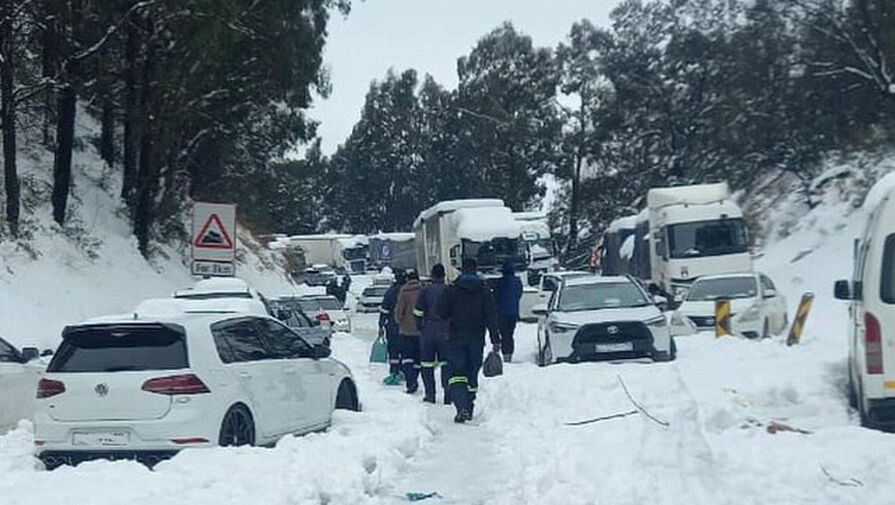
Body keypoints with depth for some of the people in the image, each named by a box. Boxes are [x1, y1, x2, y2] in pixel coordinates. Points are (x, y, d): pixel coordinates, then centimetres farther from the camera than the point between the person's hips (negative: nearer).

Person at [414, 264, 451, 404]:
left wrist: (421, 327, 13)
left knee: (427, 364, 8)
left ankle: (430, 394, 7)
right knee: (446, 363, 6)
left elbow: (418, 313, -2)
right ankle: (448, 395, 2)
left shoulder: (425, 291, -4)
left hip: (428, 332, -1)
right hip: (446, 333, 1)